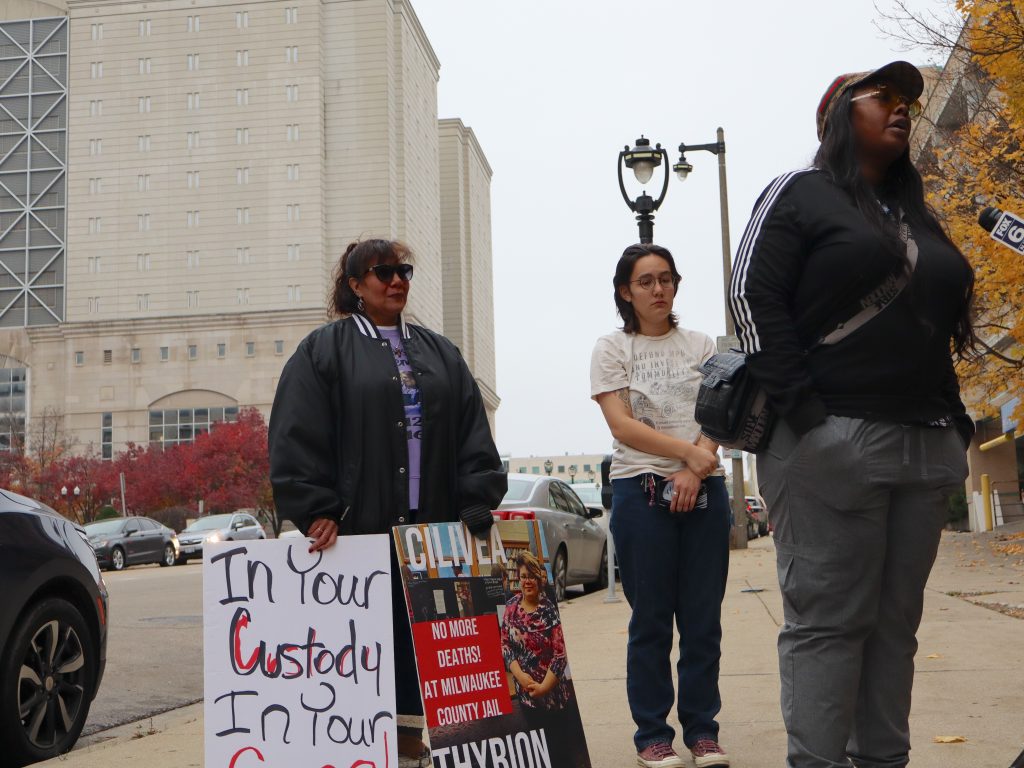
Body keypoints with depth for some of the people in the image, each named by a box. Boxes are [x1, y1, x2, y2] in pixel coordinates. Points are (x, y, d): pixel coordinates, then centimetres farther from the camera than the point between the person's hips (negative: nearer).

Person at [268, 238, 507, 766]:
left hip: (430, 526, 4)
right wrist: (317, 511, -13)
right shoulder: (325, 351, 3)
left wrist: (477, 503, -1)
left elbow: (473, 436, 10)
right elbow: (298, 440, -5)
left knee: (419, 638, 7)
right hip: (359, 528, -4)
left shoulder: (439, 353, 17)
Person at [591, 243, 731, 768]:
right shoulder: (612, 349, 5)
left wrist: (694, 471, -13)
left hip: (703, 489, 3)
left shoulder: (700, 346, 13)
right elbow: (622, 425, -6)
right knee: (651, 619, 1)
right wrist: (687, 451, -16)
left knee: (703, 617, 4)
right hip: (641, 489, -3)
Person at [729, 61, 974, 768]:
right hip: (833, 442, -6)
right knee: (829, 618, -7)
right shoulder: (800, 196, 5)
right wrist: (803, 406, -15)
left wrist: (953, 419, 13)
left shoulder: (918, 218, 25)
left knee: (896, 621, 5)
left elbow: (946, 324, 27)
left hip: (927, 445, 7)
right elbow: (754, 296, -6)